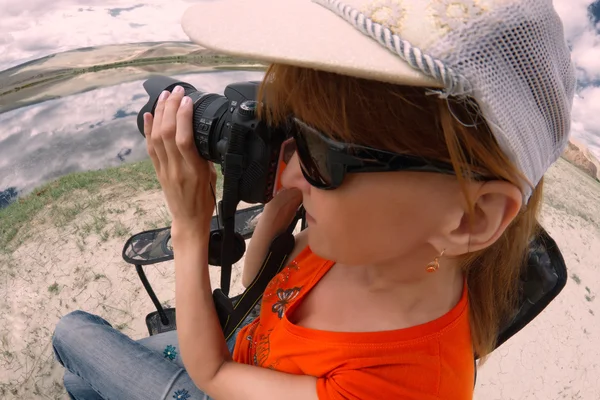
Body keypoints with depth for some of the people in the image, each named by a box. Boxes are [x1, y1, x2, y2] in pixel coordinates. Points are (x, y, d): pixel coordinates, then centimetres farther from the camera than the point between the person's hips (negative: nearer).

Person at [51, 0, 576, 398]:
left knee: (72, 332, 12)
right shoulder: (362, 237, -26)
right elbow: (256, 283, -9)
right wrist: (283, 202, -28)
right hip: (241, 351, 4)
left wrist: (190, 228, -32)